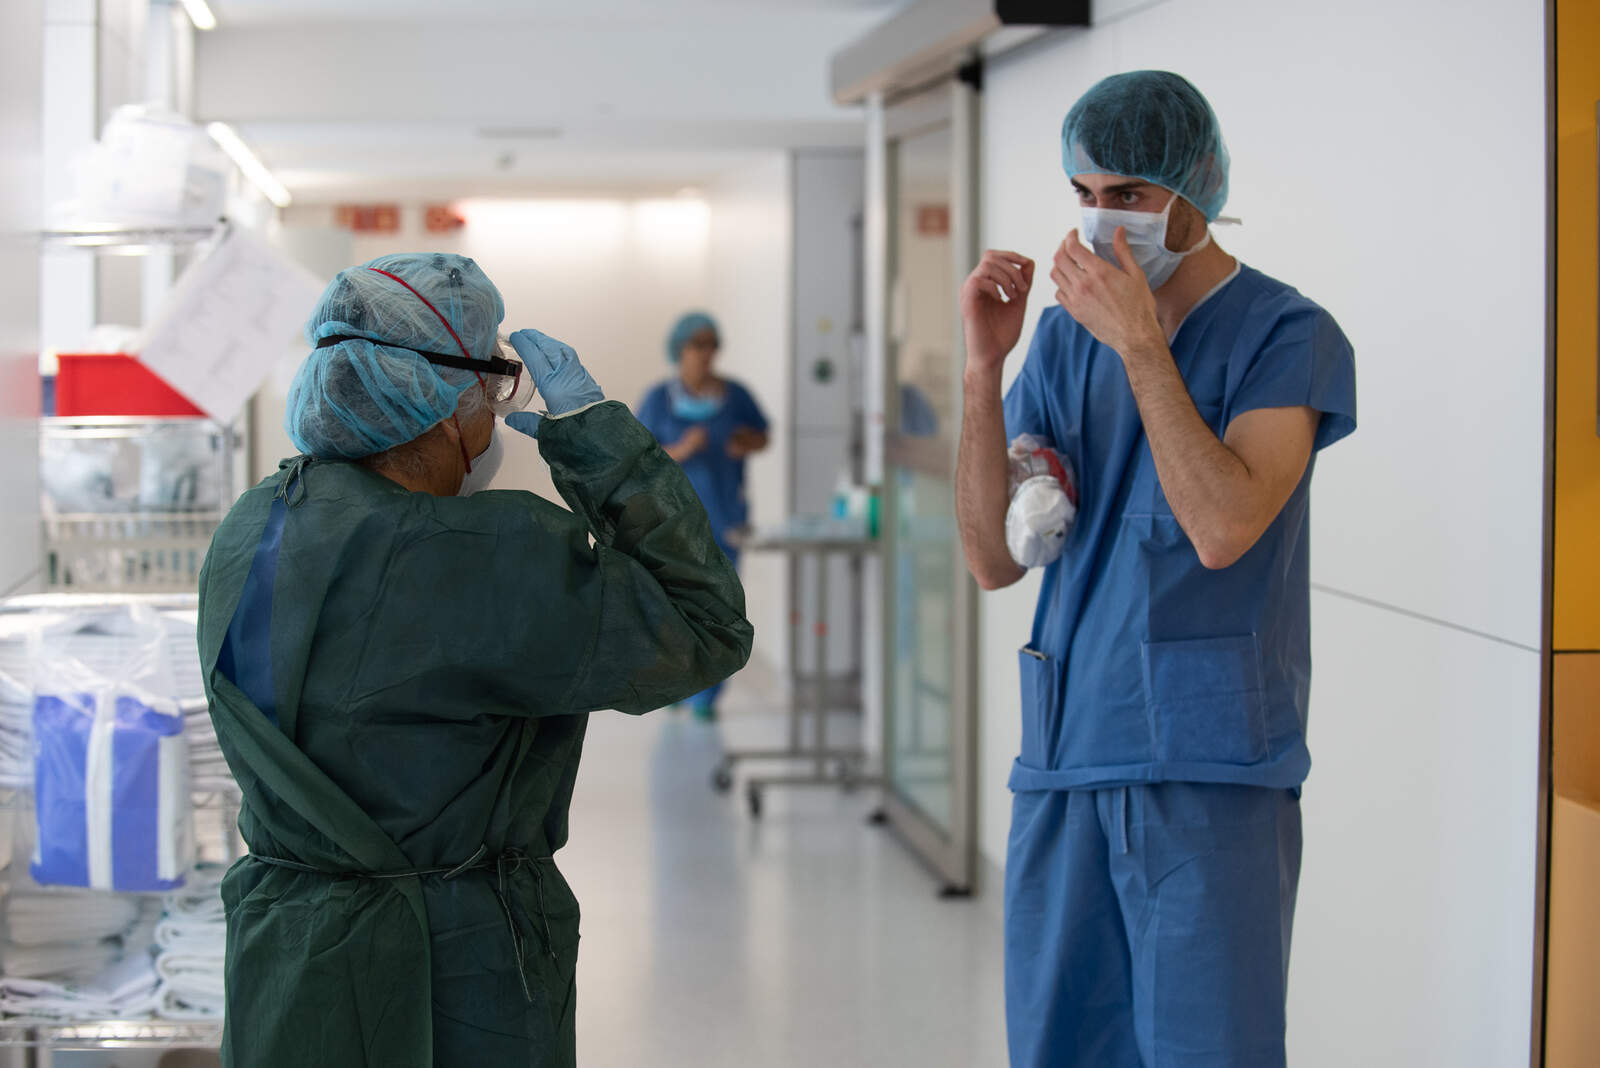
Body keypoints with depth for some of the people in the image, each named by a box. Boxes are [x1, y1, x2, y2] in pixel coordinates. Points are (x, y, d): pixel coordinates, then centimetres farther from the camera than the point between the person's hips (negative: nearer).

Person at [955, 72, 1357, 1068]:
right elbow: (995, 559, 4)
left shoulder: (1289, 336, -4)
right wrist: (984, 367, -7)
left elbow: (1223, 529, -19)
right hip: (1065, 762, 5)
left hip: (1212, 770, -5)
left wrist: (1140, 341, -17)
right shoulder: (1067, 335, 10)